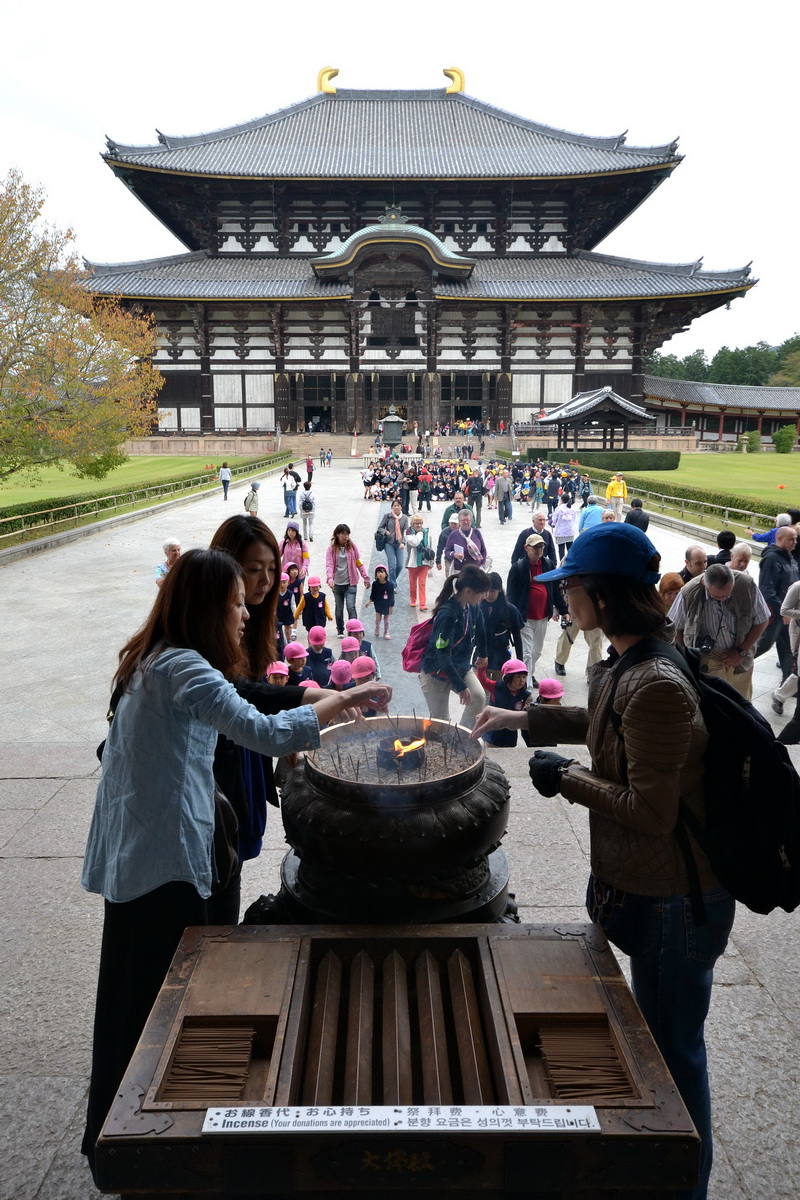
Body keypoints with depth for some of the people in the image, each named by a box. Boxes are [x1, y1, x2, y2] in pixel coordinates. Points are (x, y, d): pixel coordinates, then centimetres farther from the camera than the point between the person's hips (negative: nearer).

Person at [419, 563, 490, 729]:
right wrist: (461, 687, -26)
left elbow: (479, 631, 16)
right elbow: (442, 654, -29)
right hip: (437, 673, -6)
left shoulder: (472, 607, -6)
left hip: (461, 667, 6)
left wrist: (482, 654, 32)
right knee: (440, 722, -1)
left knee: (479, 698, -16)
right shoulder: (447, 614, -29)